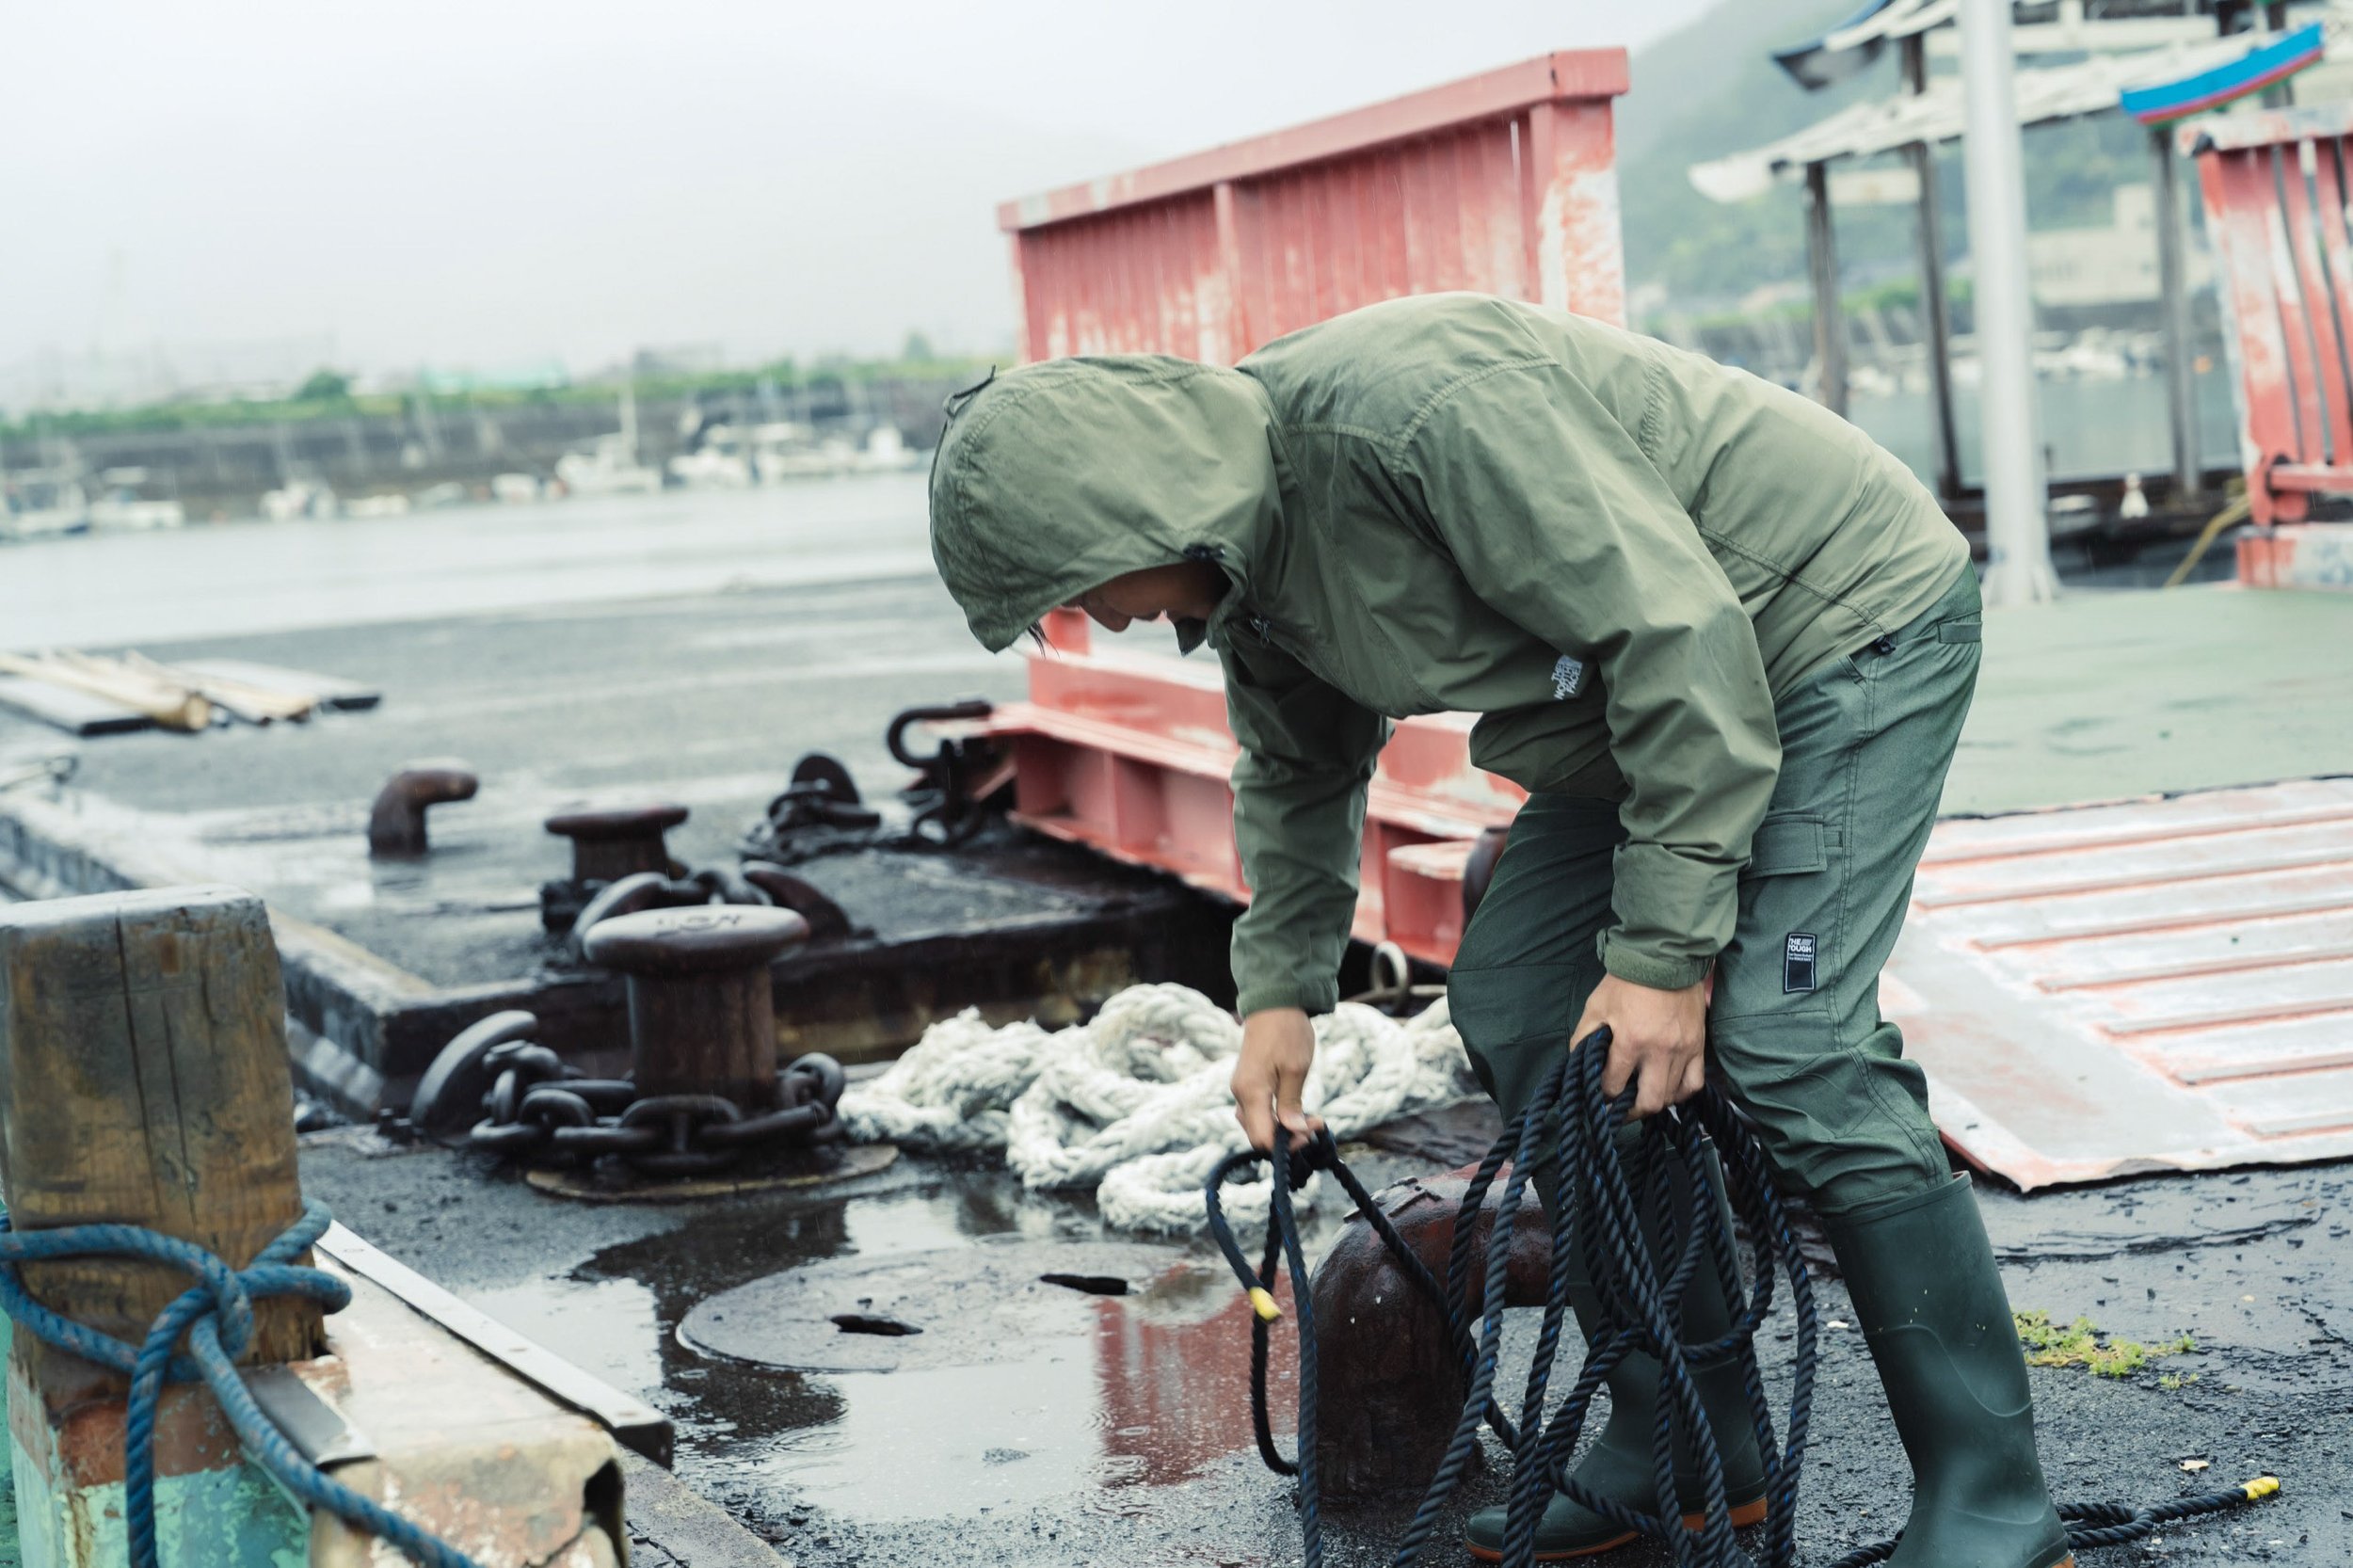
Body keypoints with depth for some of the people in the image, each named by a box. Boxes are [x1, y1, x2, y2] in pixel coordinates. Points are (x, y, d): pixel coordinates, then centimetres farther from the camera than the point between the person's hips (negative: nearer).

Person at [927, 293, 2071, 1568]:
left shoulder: (1413, 408, -32)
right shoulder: (1246, 556, -1)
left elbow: (1679, 632, -31)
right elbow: (1299, 773, 18)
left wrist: (1663, 947, -29)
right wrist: (1280, 988, 8)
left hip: (1847, 620, -10)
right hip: (1649, 694, 10)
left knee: (1781, 1040, -21)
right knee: (1511, 1002, 4)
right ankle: (1681, 1444, 12)